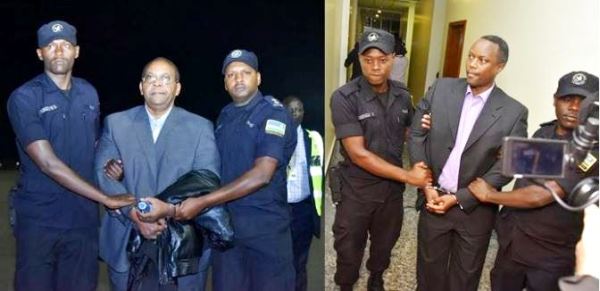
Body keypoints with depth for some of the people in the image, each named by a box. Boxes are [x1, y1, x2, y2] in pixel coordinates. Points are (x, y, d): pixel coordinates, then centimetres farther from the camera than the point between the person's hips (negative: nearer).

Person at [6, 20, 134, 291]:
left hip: (84, 217, 4)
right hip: (39, 220, -4)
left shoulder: (89, 93, 6)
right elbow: (48, 163, -19)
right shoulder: (24, 98, -10)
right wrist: (106, 198, -20)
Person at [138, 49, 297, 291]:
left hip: (265, 224, -5)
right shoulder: (225, 115, 11)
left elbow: (261, 175, -21)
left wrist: (202, 202, -22)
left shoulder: (274, 114, -10)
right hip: (226, 221, 6)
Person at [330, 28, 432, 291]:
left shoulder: (403, 96, -3)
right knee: (349, 249, 15)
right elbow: (358, 154, -24)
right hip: (356, 190, -4)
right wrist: (407, 176, -22)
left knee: (385, 243, 25)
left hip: (393, 188, 5)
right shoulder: (344, 98, -20)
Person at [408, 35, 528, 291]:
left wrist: (458, 198, -14)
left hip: (476, 208, -1)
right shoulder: (440, 89, -5)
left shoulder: (514, 113, -10)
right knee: (429, 267, 19)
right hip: (434, 198, 1)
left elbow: (505, 167, -10)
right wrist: (427, 186, -8)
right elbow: (417, 136, -2)